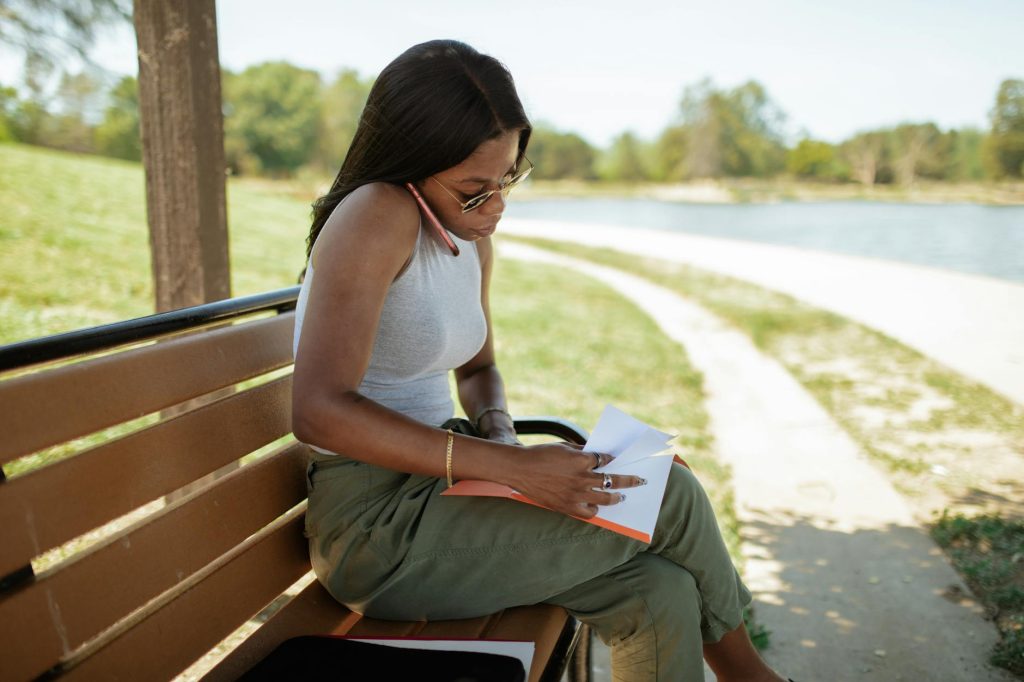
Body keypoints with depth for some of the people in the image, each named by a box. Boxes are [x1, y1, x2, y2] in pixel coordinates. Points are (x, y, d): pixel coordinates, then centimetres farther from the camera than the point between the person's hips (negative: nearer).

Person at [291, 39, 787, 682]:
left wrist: (499, 431, -2)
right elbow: (319, 410, -26)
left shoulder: (474, 242, 8)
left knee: (659, 597, -10)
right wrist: (511, 465, -27)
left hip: (432, 492, 7)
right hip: (375, 525, -7)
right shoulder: (376, 216, -18)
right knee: (670, 496, -11)